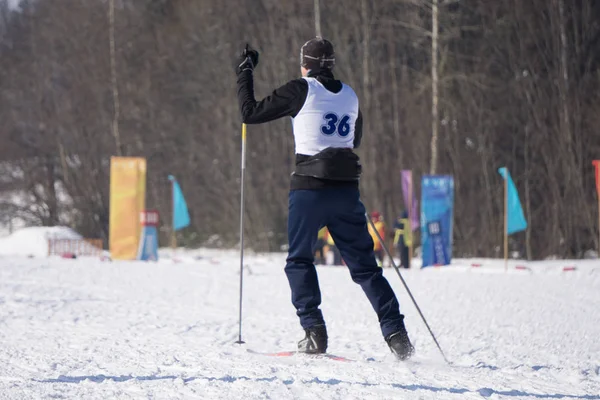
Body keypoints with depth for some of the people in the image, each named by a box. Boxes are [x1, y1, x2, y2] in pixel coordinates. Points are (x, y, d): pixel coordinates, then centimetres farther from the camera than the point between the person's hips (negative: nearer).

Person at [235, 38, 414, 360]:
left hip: (310, 188, -4)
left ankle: (314, 332, -2)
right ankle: (396, 333, -3)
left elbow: (251, 113, 1)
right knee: (364, 265, 8)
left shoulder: (301, 90, -3)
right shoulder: (350, 95, 12)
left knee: (299, 260, 12)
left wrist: (244, 74, 14)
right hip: (347, 188, 4)